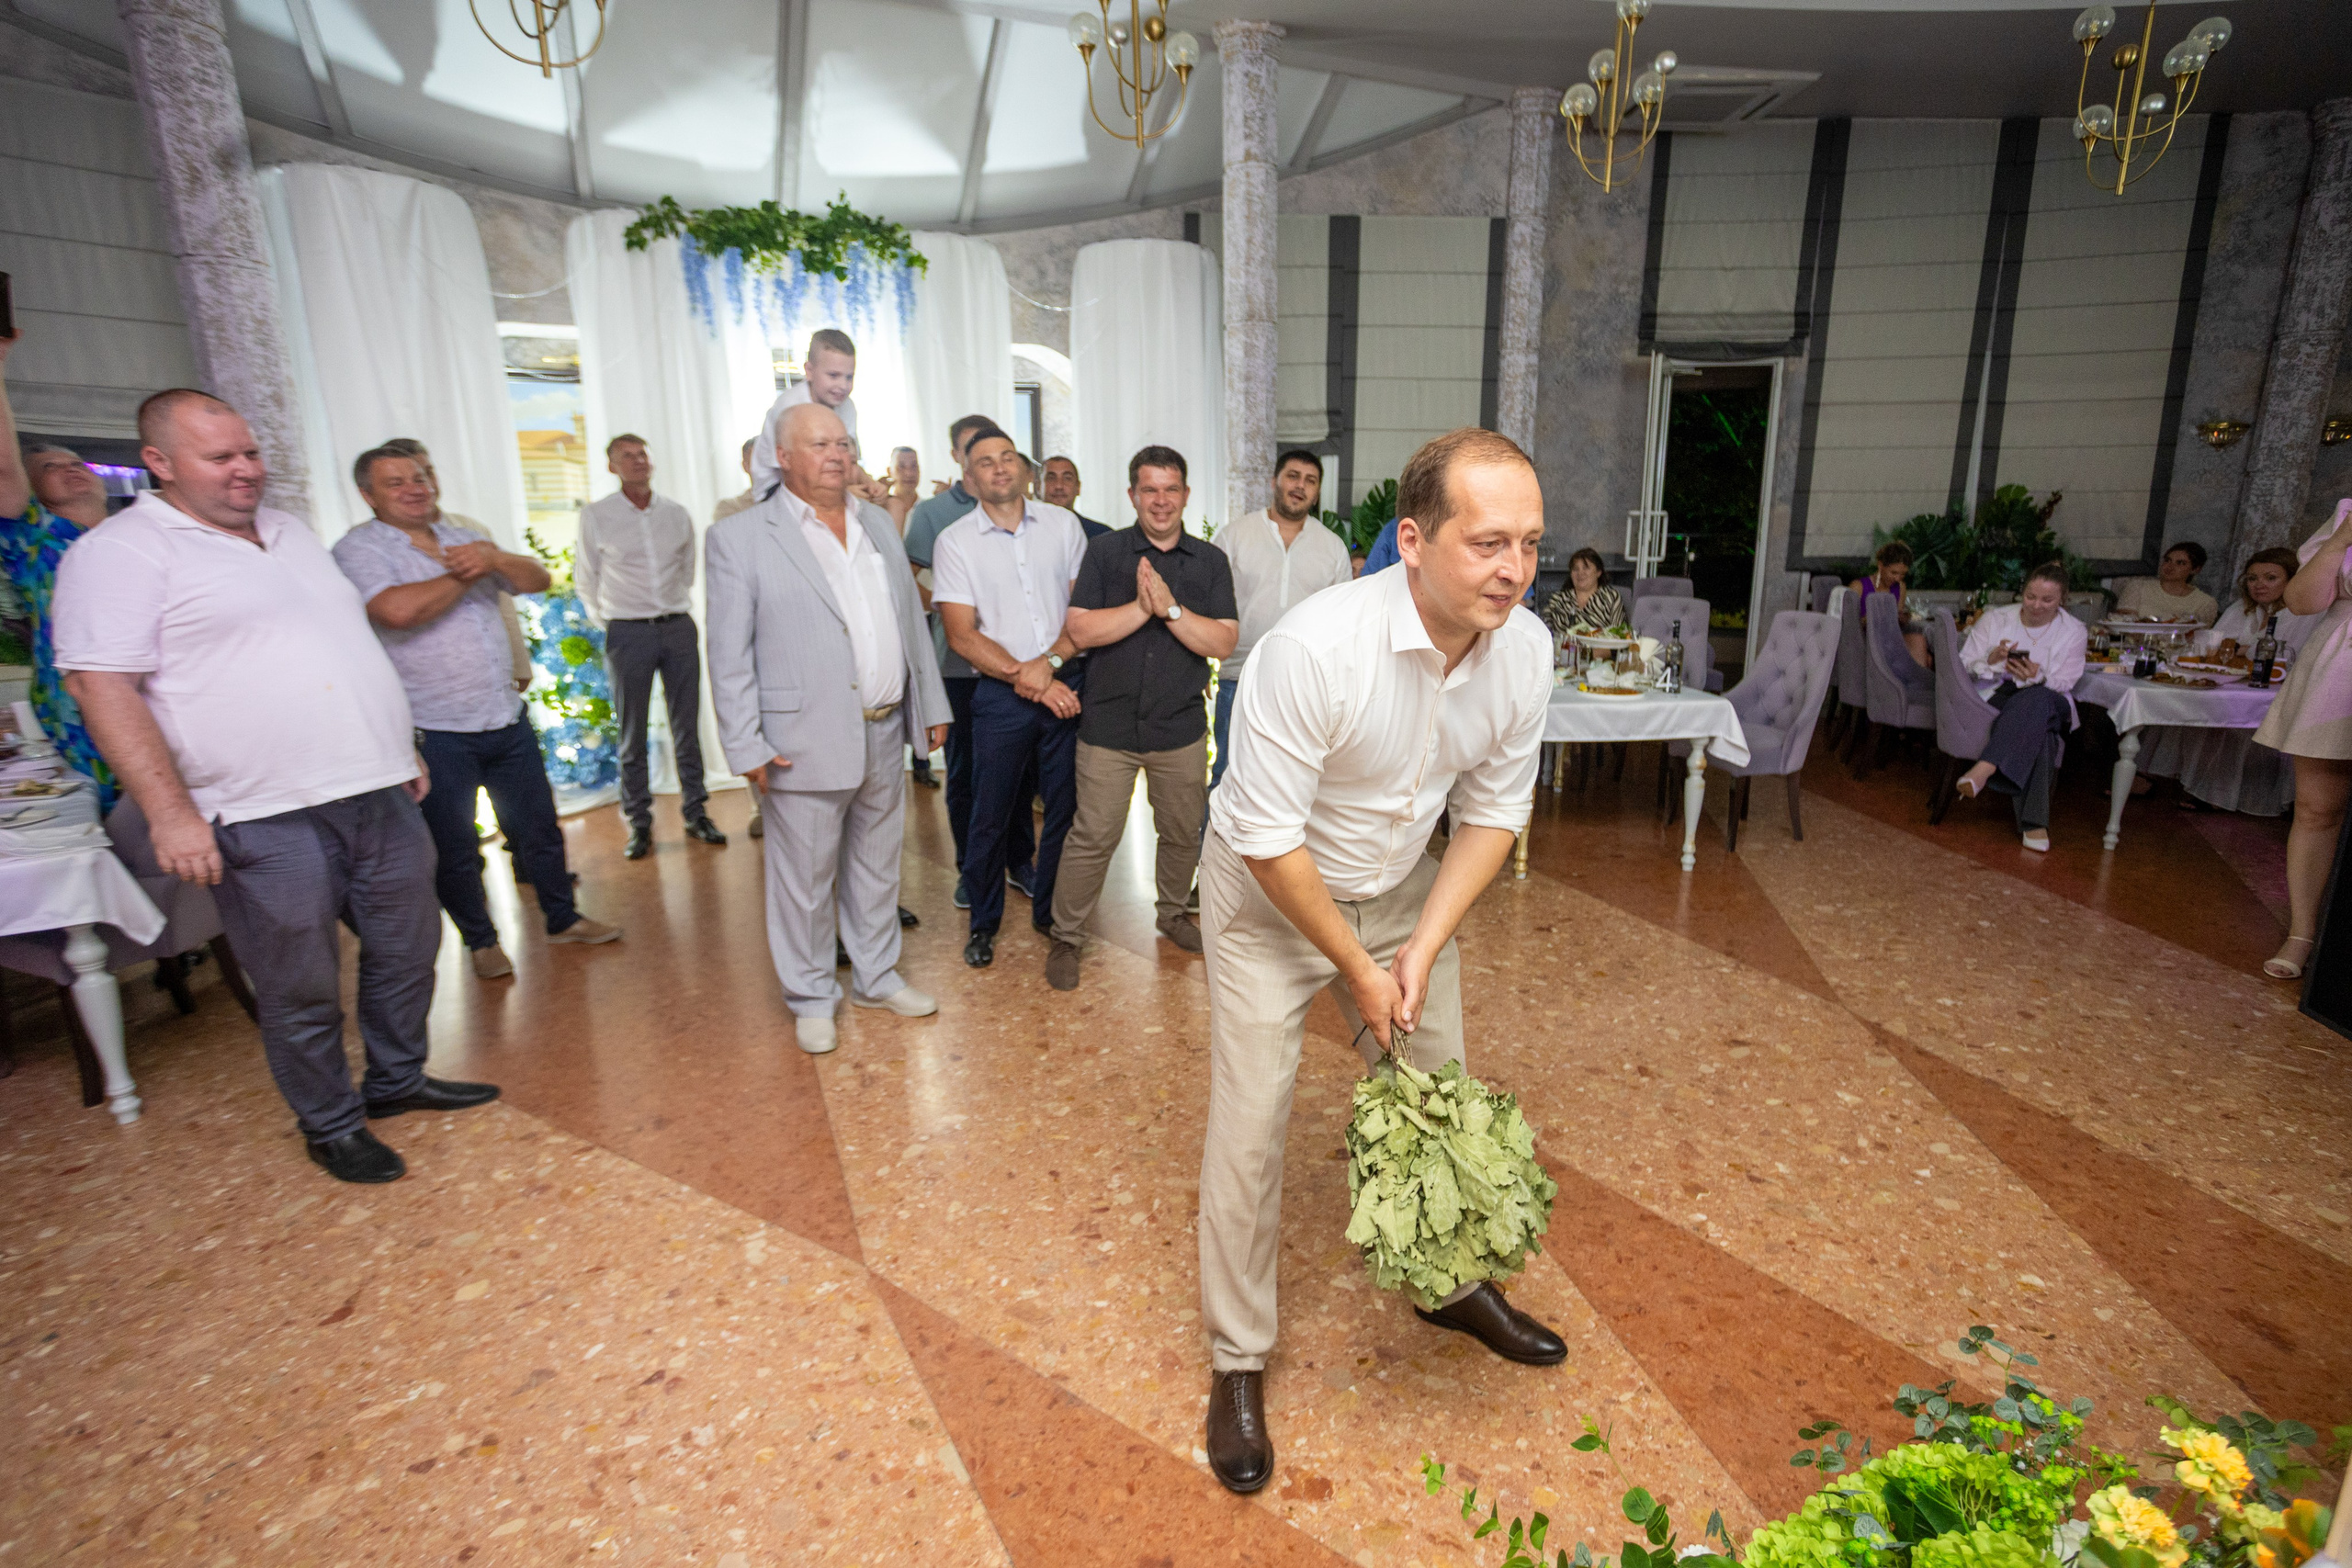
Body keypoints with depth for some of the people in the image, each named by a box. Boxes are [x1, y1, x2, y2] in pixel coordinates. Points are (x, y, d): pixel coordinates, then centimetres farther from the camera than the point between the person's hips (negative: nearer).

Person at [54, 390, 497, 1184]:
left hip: (381, 794, 7)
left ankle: (397, 1080, 35)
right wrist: (170, 812, -18)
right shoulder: (121, 551, -6)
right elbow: (101, 684, -13)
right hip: (267, 821, -7)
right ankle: (332, 1125, 24)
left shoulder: (291, 533, 17)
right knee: (302, 990, 5)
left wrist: (403, 750, 19)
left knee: (407, 949, 16)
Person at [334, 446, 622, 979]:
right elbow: (397, 610, -26)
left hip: (507, 718, 6)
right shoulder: (359, 549, -7)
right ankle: (481, 941, 25)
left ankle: (562, 918, 29)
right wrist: (467, 574, -11)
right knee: (454, 846, 8)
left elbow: (537, 580, 6)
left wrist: (495, 560, -16)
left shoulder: (464, 539, 14)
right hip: (435, 734, -5)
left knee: (537, 825, 13)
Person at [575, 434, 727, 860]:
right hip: (628, 633, -2)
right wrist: (606, 621, 12)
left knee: (687, 727, 6)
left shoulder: (676, 514, 6)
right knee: (632, 734, 3)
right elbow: (585, 577, 8)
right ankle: (639, 823, 11)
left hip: (678, 628, 2)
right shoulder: (595, 516, -1)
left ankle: (695, 813, 16)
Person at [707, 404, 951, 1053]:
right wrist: (746, 747, -12)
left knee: (876, 865, 18)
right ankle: (812, 997, 27)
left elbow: (911, 618, 14)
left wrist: (932, 704, 11)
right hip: (805, 745, -5)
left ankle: (877, 976, 36)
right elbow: (729, 654, -8)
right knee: (805, 879, 8)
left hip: (884, 735, 5)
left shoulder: (878, 523, 12)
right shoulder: (740, 538, -6)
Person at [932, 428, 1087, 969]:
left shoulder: (1062, 524, 6)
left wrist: (1049, 662, -12)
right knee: (991, 816, 6)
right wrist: (1025, 679, -13)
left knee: (1067, 807, 7)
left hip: (1065, 686, 2)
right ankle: (983, 923, 25)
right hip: (1000, 696, -2)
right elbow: (962, 635, -5)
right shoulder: (956, 541, 1)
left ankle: (1050, 912, 27)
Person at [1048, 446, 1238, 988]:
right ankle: (1065, 939, 16)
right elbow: (1081, 630, -10)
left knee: (1183, 832, 15)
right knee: (1092, 837, 0)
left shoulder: (1210, 561, 4)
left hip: (1181, 728, 3)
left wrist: (1170, 607, -18)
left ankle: (1173, 913, 40)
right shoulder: (1104, 551, 0)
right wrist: (1142, 605, -19)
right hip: (1109, 725, -2)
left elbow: (1223, 642, -6)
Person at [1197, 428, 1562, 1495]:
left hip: (1401, 892, 6)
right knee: (1250, 1124, -2)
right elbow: (1269, 838, -27)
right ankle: (1237, 1362, 21)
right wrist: (1356, 968, -17)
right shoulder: (1314, 647, -34)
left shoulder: (1524, 649, -15)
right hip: (1268, 897, -5)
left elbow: (1493, 811, -3)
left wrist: (1424, 945, -13)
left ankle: (1452, 1283, 43)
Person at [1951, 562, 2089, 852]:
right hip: (1994, 697, 0)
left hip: (2051, 704, 0)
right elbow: (1963, 667, 1)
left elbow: (2062, 684, -2)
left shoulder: (2074, 632, 6)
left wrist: (2036, 678, -26)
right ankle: (2034, 821, -41)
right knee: (2039, 733, -36)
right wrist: (1991, 662, -22)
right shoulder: (1995, 618, 6)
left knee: (2035, 699, -41)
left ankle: (1985, 768, -53)